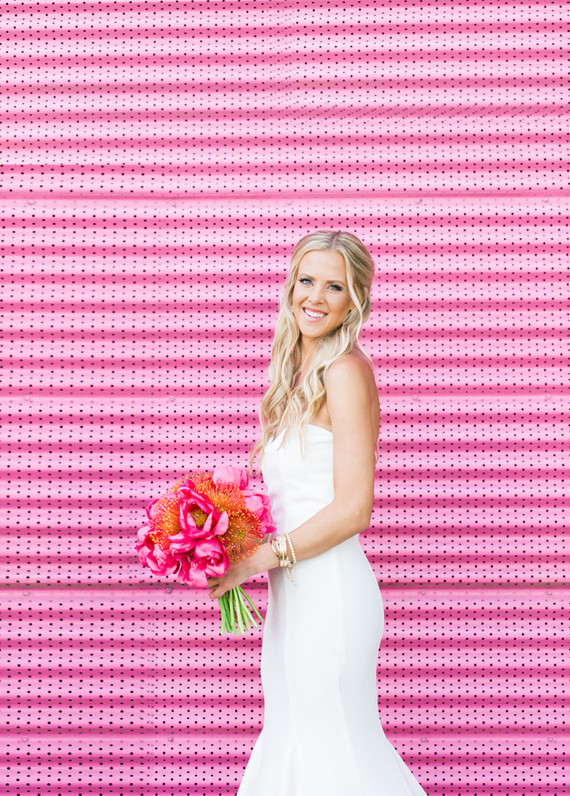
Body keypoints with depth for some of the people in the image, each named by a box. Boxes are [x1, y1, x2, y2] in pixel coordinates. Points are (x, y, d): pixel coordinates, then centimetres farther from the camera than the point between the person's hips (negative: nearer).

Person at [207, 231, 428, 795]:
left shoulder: (346, 371, -13)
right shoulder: (296, 373, 13)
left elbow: (353, 509, -18)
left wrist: (257, 560, -15)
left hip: (329, 590, -9)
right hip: (294, 592, 9)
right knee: (291, 741, 17)